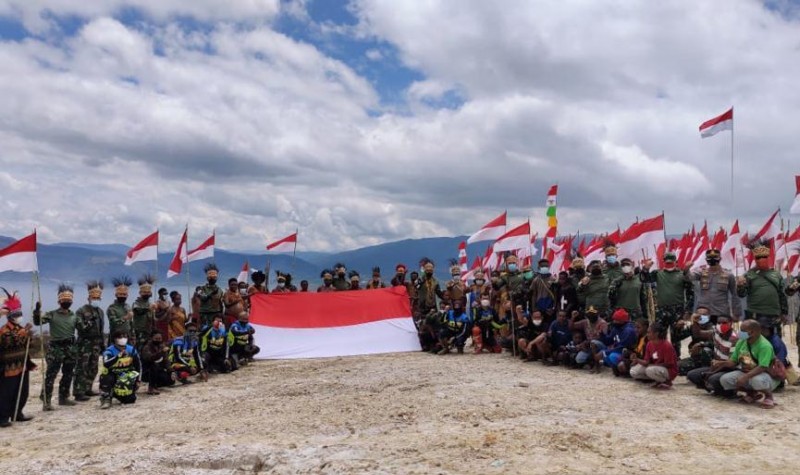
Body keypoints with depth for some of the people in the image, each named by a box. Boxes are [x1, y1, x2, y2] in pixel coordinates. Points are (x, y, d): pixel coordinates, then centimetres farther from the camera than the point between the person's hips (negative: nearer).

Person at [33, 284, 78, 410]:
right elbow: (38, 321, -16)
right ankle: (46, 401, -7)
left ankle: (63, 398, 23)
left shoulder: (74, 317, 10)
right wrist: (37, 310, -30)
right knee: (51, 375, -9)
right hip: (55, 348, -5)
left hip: (70, 349, 5)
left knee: (68, 375, 11)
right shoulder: (52, 314, -3)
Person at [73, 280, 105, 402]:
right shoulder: (81, 311, -7)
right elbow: (80, 327, -17)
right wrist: (90, 322, -20)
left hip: (96, 344, 7)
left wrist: (102, 343, 18)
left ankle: (87, 389, 22)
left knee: (93, 369, 12)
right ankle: (79, 393, -4)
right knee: (81, 369, -6)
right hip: (85, 343, -7)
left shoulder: (100, 311, 15)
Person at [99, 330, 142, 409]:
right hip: (113, 375, -1)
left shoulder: (132, 350, -1)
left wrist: (137, 380, 5)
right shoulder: (109, 351, -12)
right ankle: (106, 398, -16)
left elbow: (138, 366, 8)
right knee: (105, 371, -34)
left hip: (127, 375, 1)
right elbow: (106, 364, -32)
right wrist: (118, 356, -41)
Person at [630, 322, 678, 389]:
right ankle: (658, 380, 7)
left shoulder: (667, 346, -21)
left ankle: (667, 381, -9)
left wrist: (652, 365, -23)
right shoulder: (649, 344, -1)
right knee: (634, 371, -3)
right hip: (655, 367, 8)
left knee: (650, 370, -37)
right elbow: (647, 362, -1)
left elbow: (668, 364, -20)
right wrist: (638, 360, -22)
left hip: (669, 371, -8)